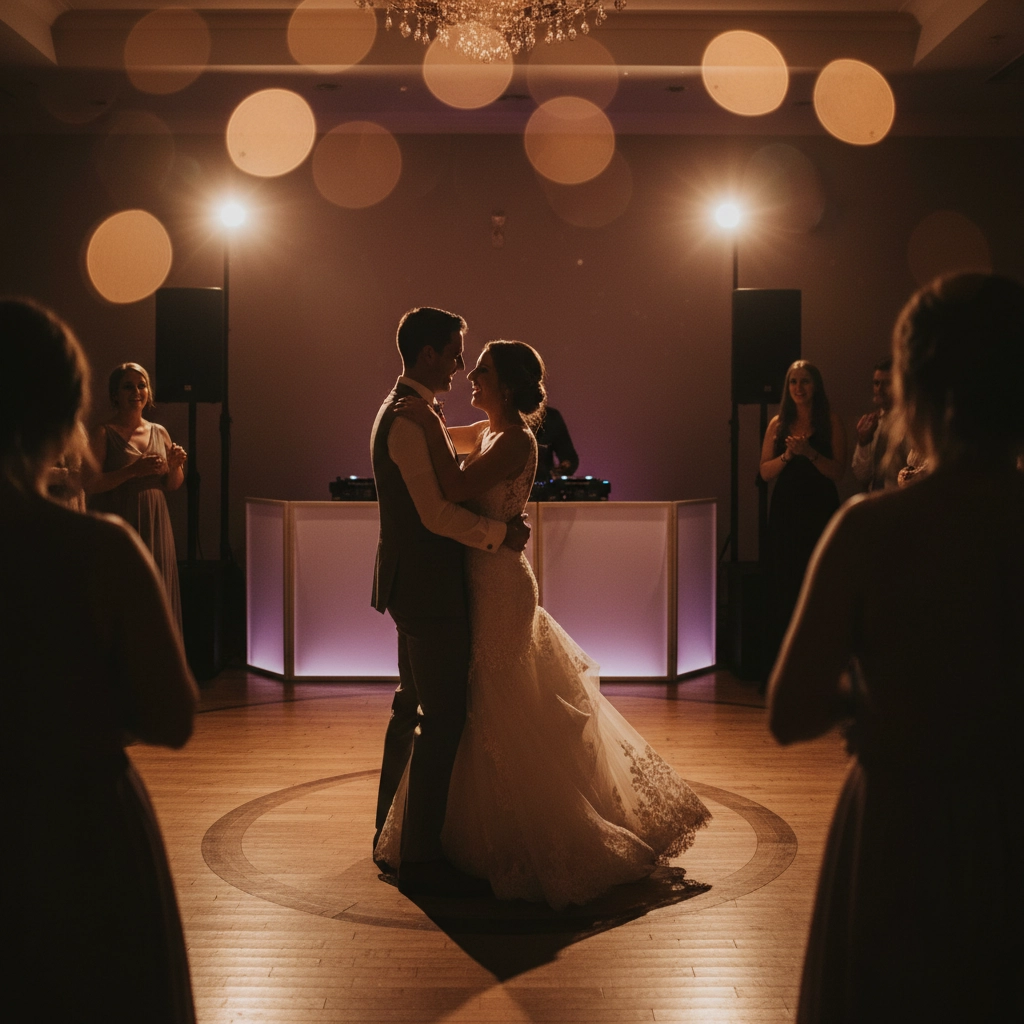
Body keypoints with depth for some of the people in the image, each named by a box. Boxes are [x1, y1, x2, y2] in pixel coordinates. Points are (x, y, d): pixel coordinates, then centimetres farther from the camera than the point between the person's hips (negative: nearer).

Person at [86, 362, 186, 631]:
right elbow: (89, 484, -12)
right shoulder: (105, 433, -3)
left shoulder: (159, 432, 11)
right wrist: (132, 470, -20)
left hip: (155, 527, 5)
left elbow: (172, 486, 17)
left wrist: (175, 466, -3)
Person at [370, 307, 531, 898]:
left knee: (412, 708, 18)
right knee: (443, 721, -7)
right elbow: (438, 513, -25)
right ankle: (420, 859, -2)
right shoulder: (412, 420, -19)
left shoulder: (401, 410, 15)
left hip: (414, 583, 11)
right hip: (429, 588, -11)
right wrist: (501, 533, -14)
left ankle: (391, 837, 28)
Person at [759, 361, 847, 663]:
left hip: (819, 510, -3)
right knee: (783, 584, 1)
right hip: (785, 510, 3)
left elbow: (838, 471, -5)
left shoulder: (831, 422, 2)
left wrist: (810, 453, -18)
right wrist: (787, 455, -12)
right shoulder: (778, 424, 11)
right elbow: (765, 471, 6)